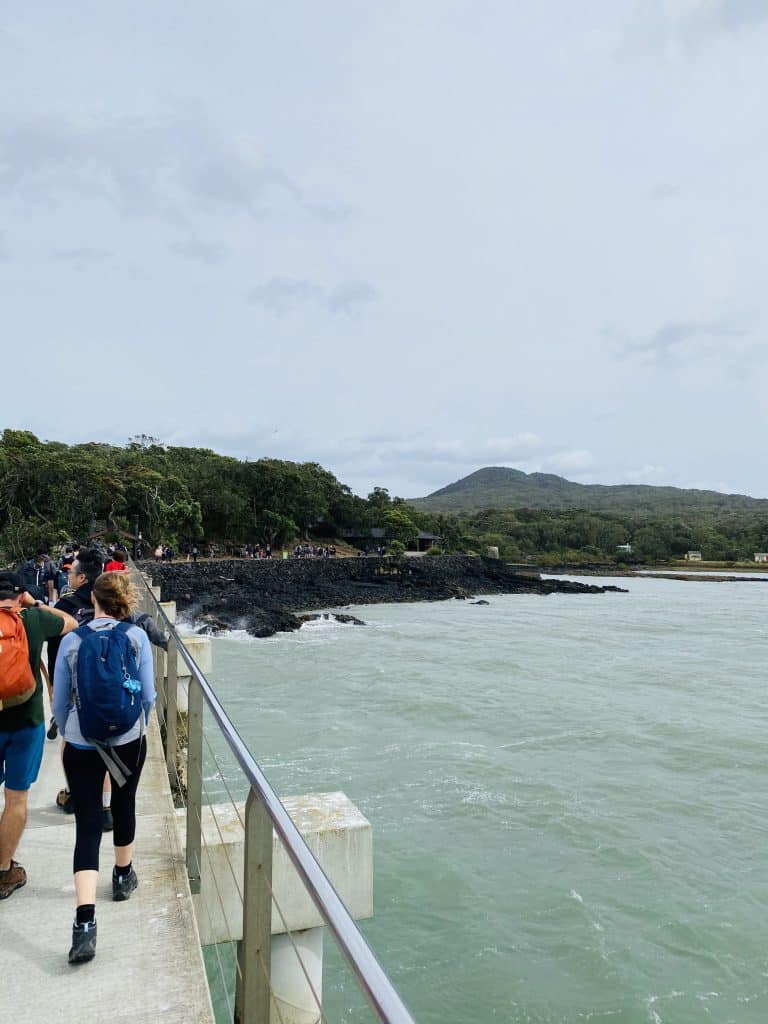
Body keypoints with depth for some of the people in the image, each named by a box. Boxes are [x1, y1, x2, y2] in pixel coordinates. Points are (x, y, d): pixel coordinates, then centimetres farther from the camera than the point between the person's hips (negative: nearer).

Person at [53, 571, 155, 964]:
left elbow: (60, 702, 0)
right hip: (127, 740, 1)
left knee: (87, 826, 3)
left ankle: (85, 924, -5)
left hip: (81, 745, 0)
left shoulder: (71, 641, -8)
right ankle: (123, 877, 44)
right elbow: (148, 695, -6)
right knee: (124, 806, 24)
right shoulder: (136, 637, -10)